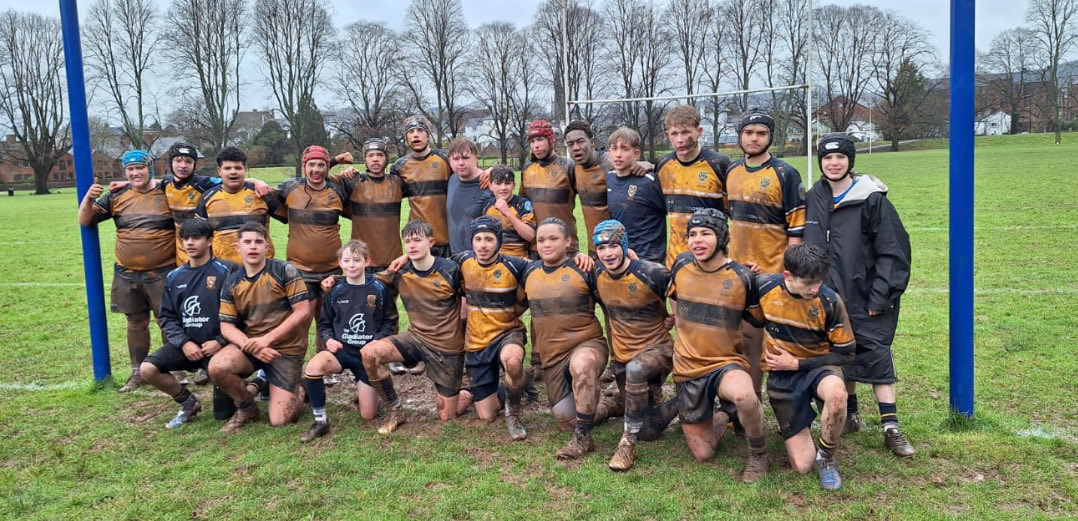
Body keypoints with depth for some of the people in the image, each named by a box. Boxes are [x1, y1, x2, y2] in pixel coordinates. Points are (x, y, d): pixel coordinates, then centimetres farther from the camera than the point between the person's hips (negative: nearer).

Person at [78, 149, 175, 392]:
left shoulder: (167, 194, -4)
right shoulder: (117, 197, 4)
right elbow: (84, 220, 5)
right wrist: (89, 197, -14)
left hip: (162, 273, -3)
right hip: (127, 275, 3)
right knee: (136, 323, 13)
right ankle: (137, 372, 24)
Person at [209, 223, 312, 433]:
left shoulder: (285, 271, -9)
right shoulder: (231, 283, 3)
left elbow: (303, 312, -13)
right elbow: (226, 327, 1)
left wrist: (267, 339, -20)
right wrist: (252, 347, -20)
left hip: (287, 349, -4)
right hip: (249, 345, 4)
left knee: (279, 421, -12)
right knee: (216, 367, -29)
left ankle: (299, 390, 26)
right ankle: (247, 408, 3)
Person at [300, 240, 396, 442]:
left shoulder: (378, 289, -4)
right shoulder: (335, 291, 2)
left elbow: (389, 322, 0)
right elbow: (324, 323, 11)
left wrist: (376, 343, -17)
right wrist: (328, 339, -11)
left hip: (369, 353, -1)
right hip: (341, 349, 1)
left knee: (368, 415, -1)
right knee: (313, 368, -34)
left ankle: (363, 390, 35)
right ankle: (320, 421, -15)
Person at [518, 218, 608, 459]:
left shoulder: (584, 270, -7)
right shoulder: (530, 272, 6)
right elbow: (518, 301, 23)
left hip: (587, 343, -5)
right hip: (550, 355, 6)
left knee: (582, 365, -42)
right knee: (566, 421, 7)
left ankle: (583, 438, -28)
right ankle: (600, 404, 39)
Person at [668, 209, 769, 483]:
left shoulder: (742, 277, -12)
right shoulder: (681, 264, -2)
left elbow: (756, 322, 5)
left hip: (727, 363, -3)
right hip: (687, 368, 3)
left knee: (745, 395, -40)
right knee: (702, 454, 5)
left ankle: (758, 454, -9)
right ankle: (721, 418, 40)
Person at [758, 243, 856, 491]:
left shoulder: (829, 301, -19)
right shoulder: (763, 286, -15)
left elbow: (845, 353, -9)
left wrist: (797, 363, -14)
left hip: (818, 366, -1)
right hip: (781, 376, 1)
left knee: (836, 393, -41)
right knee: (802, 465, -5)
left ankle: (826, 458, -13)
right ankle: (793, 423, 29)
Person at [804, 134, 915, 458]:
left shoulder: (872, 199, -9)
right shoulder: (815, 199, 6)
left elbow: (893, 251, -9)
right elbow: (809, 247, 14)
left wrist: (881, 297, -12)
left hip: (867, 299, -4)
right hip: (830, 295, 5)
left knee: (876, 355, -4)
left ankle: (891, 428, 2)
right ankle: (849, 415, 25)